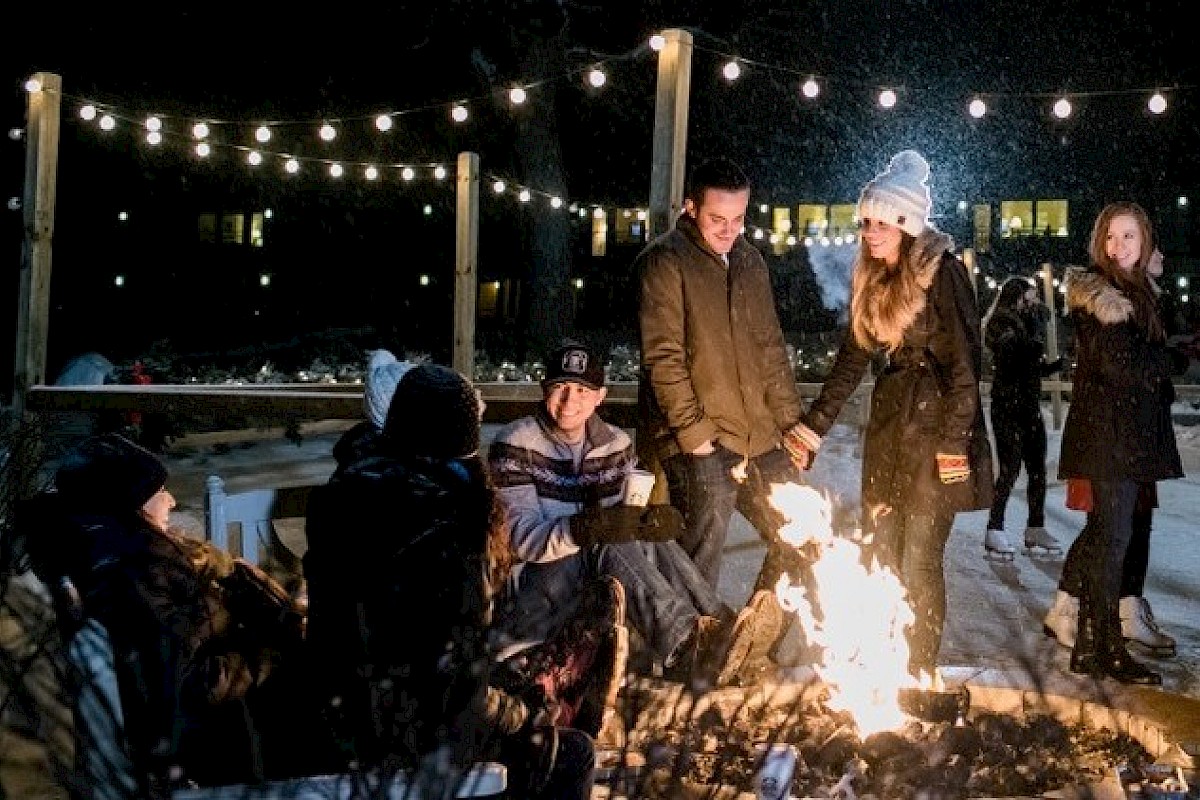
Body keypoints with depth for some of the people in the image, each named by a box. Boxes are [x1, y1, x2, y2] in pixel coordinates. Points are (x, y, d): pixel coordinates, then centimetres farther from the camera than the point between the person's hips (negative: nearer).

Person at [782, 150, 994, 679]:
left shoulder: (943, 272, -10)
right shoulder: (870, 279, 10)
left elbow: (965, 359, -13)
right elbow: (852, 358, 14)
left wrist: (954, 442, -17)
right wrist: (812, 427, 11)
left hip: (936, 424, -7)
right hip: (888, 421, 7)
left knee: (918, 557, -6)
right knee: (878, 550, 7)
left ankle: (920, 674, 6)